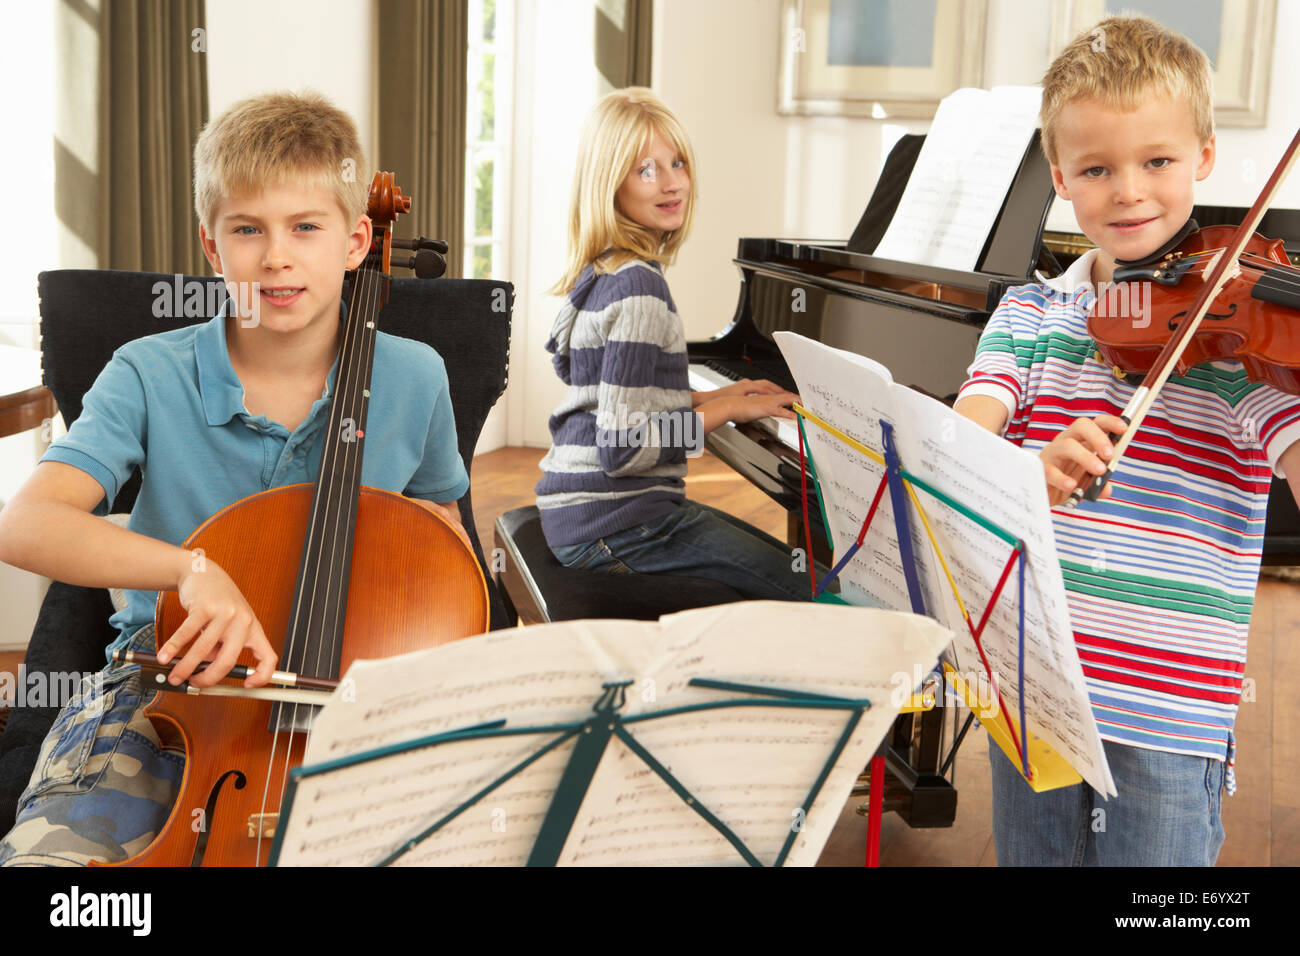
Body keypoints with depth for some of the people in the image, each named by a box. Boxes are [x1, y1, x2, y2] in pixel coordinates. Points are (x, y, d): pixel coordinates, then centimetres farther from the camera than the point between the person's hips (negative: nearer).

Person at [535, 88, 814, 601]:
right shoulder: (639, 287, -19)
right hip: (613, 525, -10)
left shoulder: (602, 273, 10)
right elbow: (623, 448, -23)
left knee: (788, 563, 21)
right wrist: (727, 409, -12)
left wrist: (714, 397, 11)